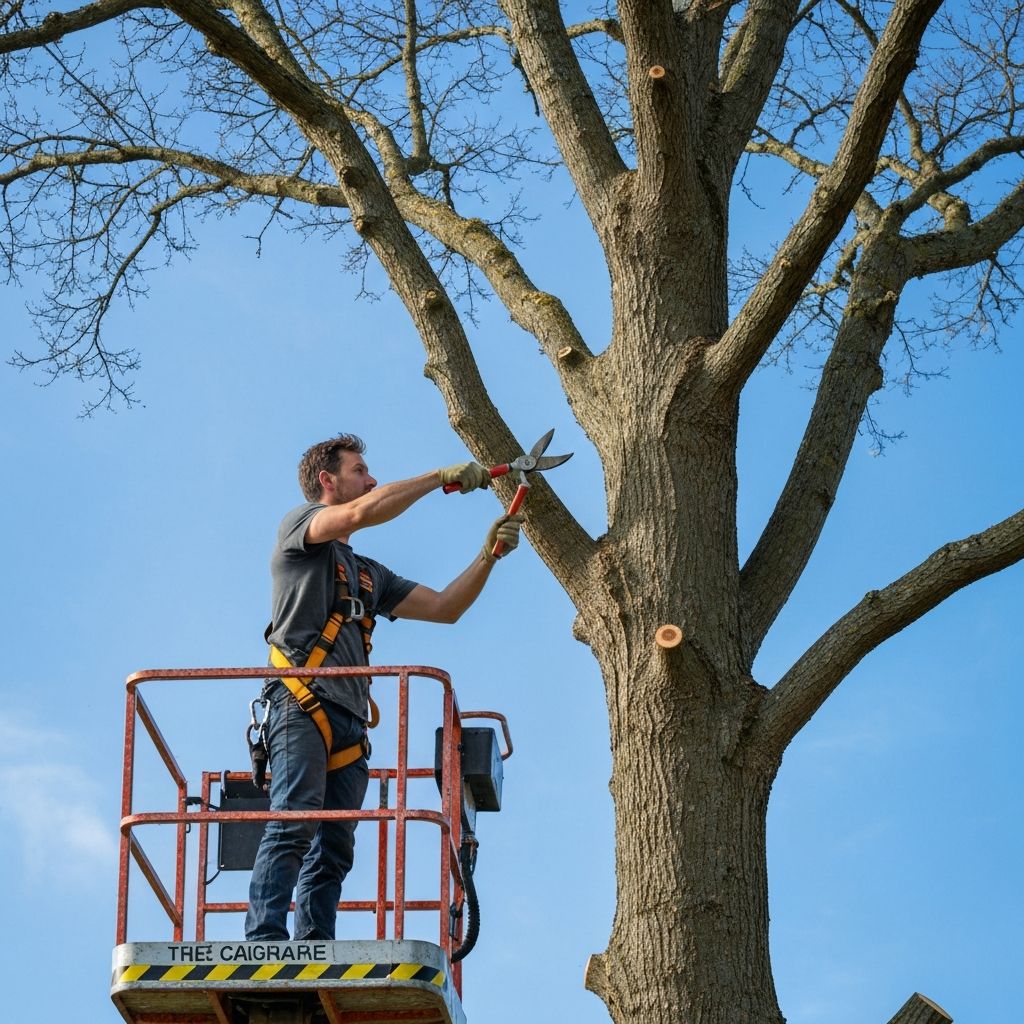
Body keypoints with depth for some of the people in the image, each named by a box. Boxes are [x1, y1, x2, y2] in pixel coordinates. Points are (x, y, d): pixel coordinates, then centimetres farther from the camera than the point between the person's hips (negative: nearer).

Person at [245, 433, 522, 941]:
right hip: (301, 702, -8)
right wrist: (442, 477, -1)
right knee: (294, 823, -22)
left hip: (349, 722, 8)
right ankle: (264, 943, -32)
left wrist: (487, 556, 14)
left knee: (333, 850, -3)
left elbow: (443, 608, 28)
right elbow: (362, 513, -8)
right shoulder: (299, 525, 12)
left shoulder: (369, 574, 33)